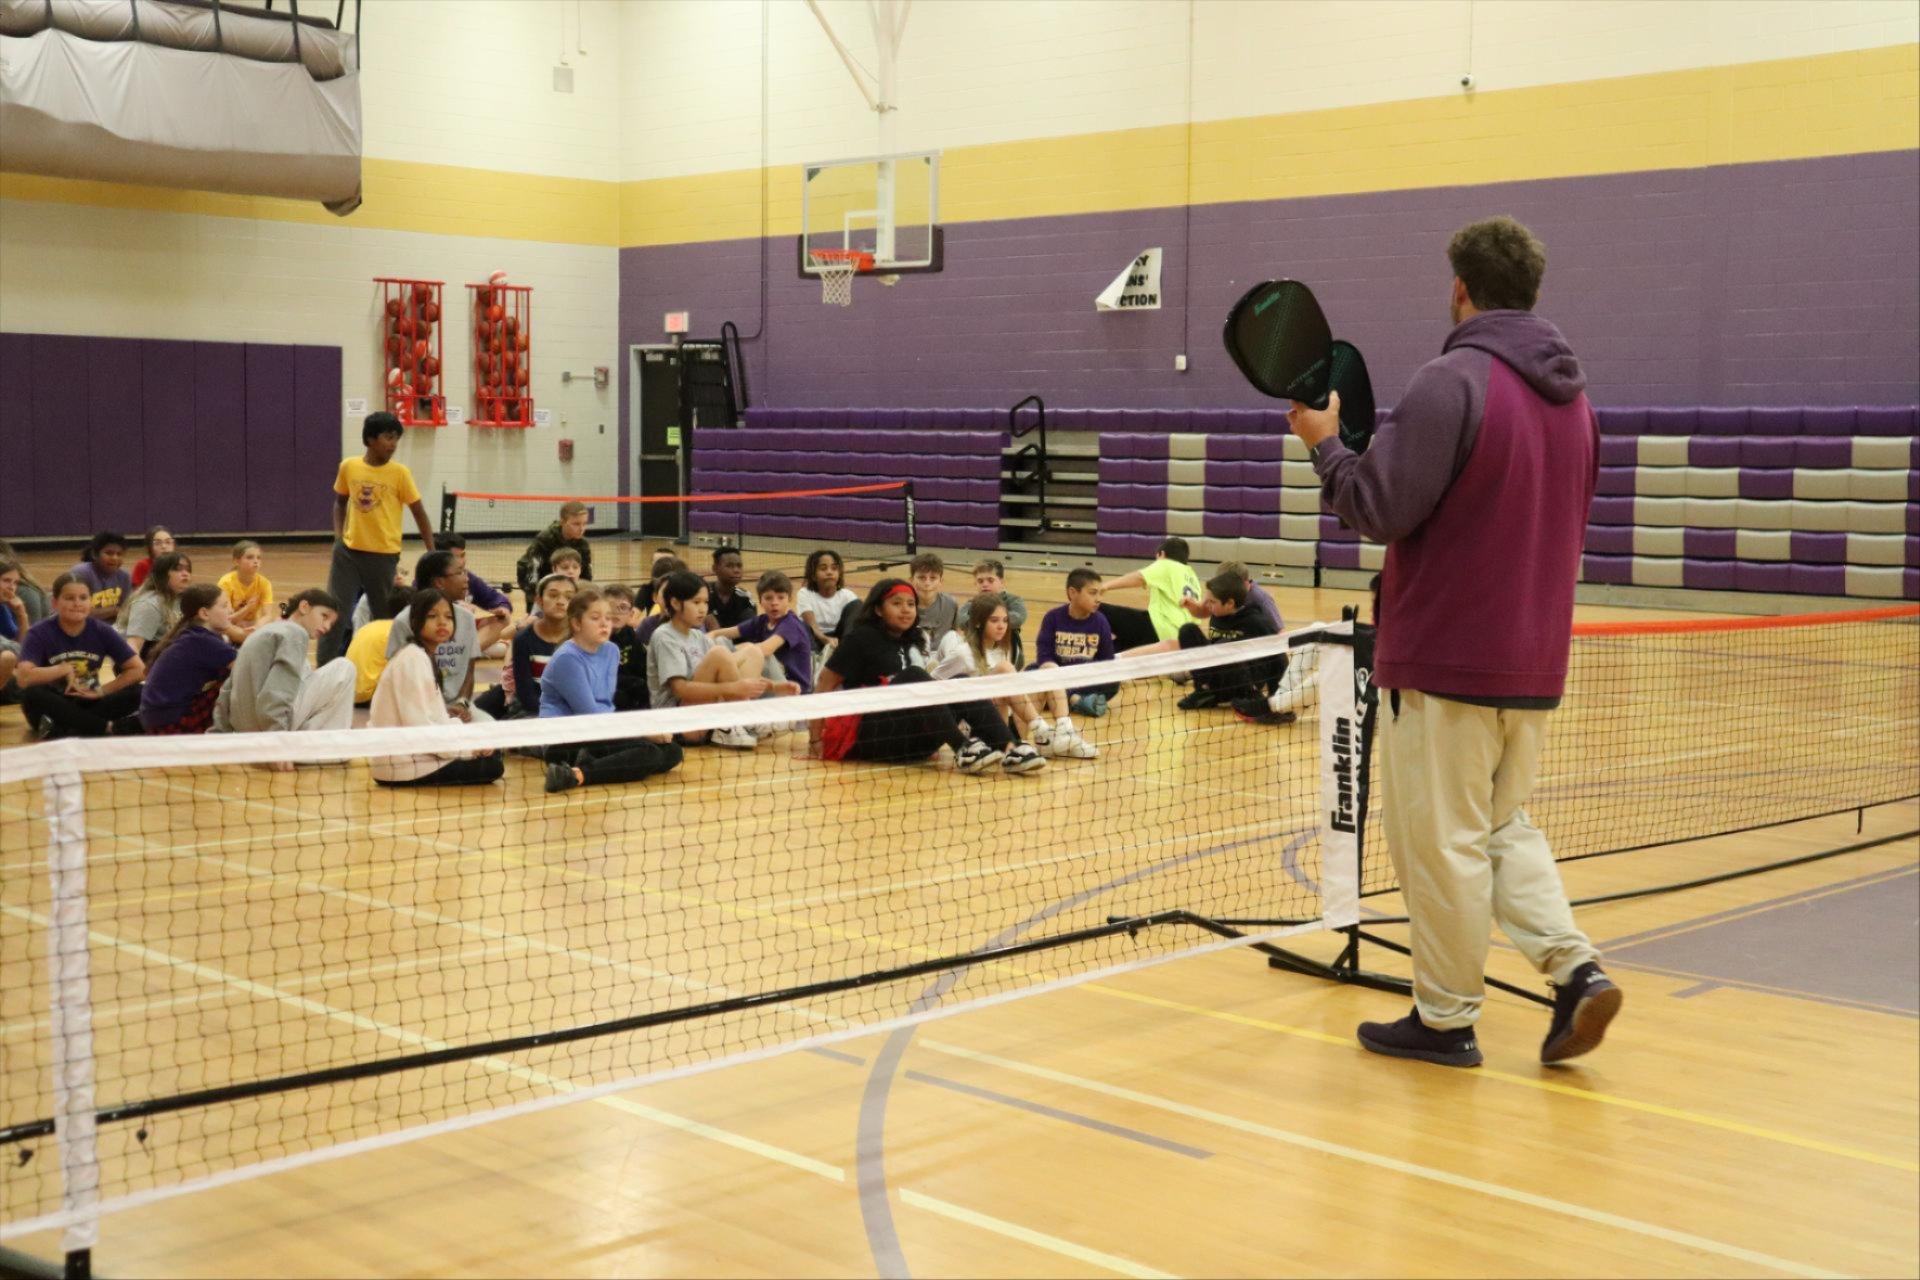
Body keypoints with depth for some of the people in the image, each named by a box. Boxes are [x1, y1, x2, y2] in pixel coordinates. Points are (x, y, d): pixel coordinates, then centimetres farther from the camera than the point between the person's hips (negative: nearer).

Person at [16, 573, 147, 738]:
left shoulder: (102, 631, -6)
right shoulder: (39, 633, -14)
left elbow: (138, 670, -7)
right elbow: (24, 678, -30)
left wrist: (101, 691, -12)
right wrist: (64, 669, -21)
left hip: (87, 704, 3)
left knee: (137, 693, -21)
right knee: (32, 693, -35)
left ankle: (61, 729, -27)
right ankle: (110, 727, -31)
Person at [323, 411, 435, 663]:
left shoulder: (399, 473, -8)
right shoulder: (348, 466, -1)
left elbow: (419, 514, -2)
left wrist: (433, 555, -5)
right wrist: (338, 536, 4)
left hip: (384, 554, -2)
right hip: (349, 551, 2)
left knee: (382, 617, 9)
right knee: (334, 612, -2)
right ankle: (324, 671, 6)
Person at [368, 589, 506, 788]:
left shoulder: (424, 657, 14)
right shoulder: (413, 659, -16)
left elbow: (435, 718, 14)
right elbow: (417, 725, -24)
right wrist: (468, 747, -17)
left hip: (410, 752, 10)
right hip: (400, 763, -10)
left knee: (488, 750, 17)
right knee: (491, 765, -9)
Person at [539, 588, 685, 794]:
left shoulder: (611, 651, 9)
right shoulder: (567, 658, -13)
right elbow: (588, 713, -16)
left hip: (600, 734, 8)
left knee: (670, 751, -4)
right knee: (649, 752, -21)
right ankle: (576, 773, -34)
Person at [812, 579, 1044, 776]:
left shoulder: (913, 642, 14)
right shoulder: (861, 638, -5)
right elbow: (825, 684, -7)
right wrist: (816, 739, -13)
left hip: (908, 739, 6)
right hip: (867, 736, -6)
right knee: (913, 677, -28)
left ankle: (1008, 750, -33)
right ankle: (963, 750, -39)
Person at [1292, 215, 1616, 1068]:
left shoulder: (1452, 382, -15)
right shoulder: (1571, 394, 11)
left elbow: (1380, 511, -18)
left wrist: (1325, 442, -2)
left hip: (1444, 658, -8)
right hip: (1534, 659, 8)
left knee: (1441, 842, 3)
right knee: (1503, 826, 19)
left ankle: (1445, 1019, 12)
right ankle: (1576, 968, 5)